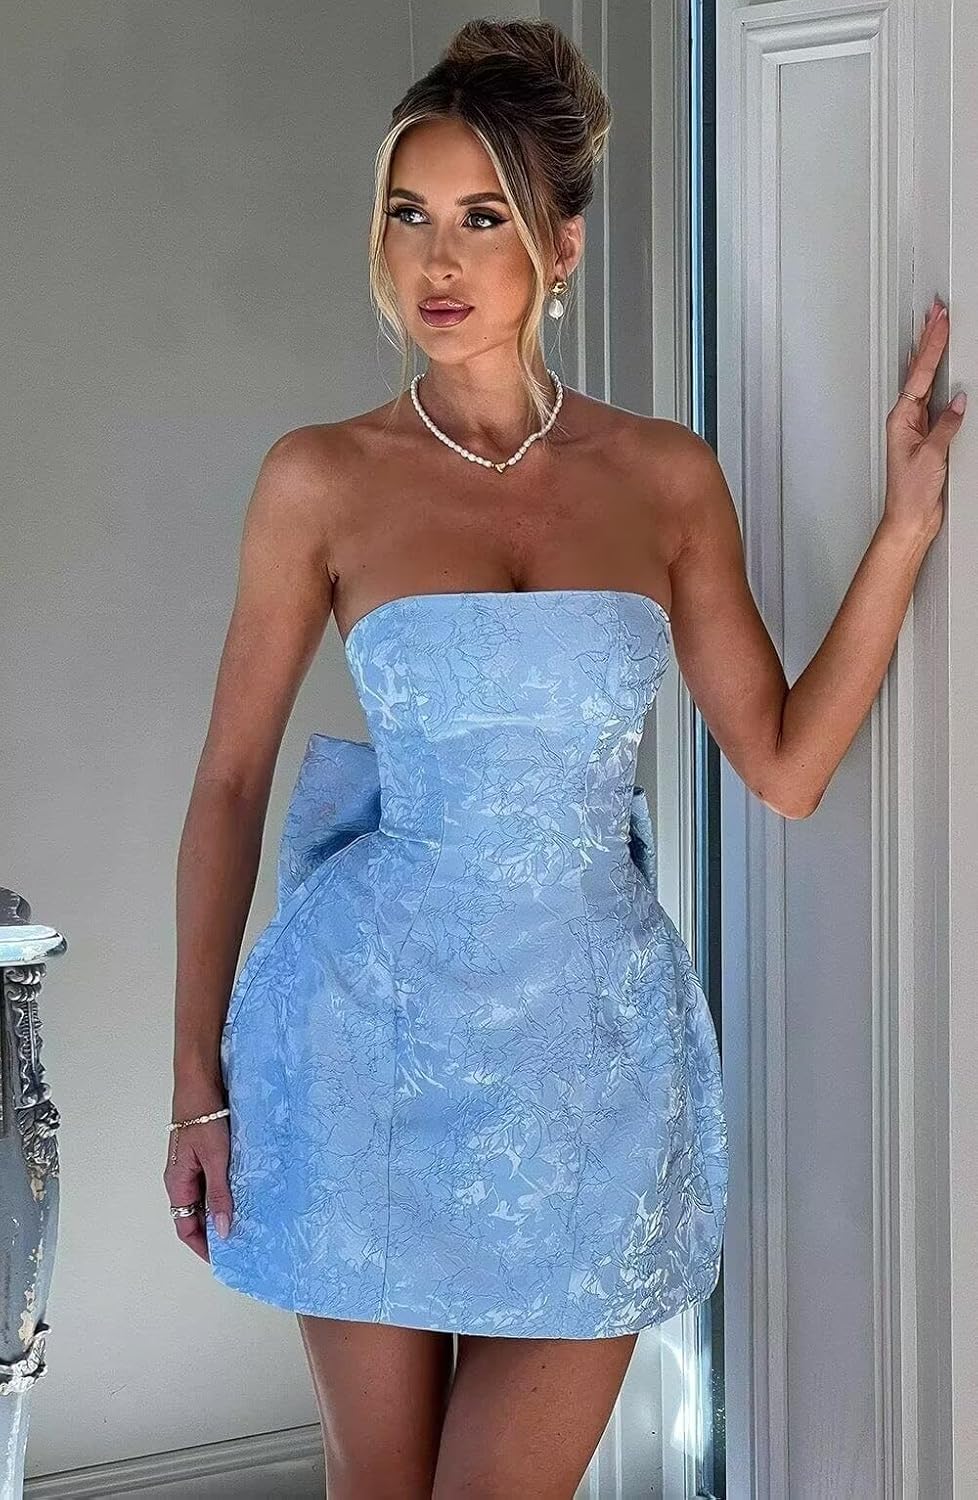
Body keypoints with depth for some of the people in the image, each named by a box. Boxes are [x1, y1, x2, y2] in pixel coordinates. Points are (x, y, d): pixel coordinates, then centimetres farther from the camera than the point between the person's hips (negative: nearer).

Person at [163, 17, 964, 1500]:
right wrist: (199, 1075, -1)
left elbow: (785, 763, 3)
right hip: (374, 1037, -1)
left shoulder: (669, 476, 2)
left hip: (593, 1038, 1)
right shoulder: (323, 478, -3)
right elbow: (231, 779, 0)